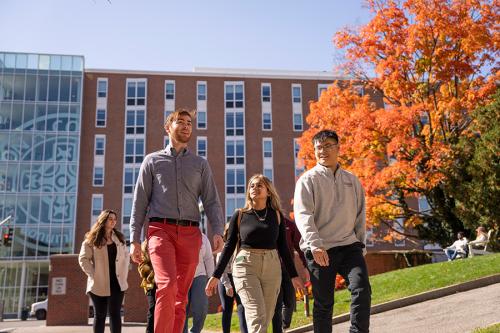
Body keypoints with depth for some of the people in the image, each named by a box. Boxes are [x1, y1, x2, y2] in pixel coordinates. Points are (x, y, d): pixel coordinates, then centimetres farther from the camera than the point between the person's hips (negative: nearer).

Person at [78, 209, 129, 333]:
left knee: (115, 313, -4)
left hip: (117, 282, 2)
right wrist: (94, 276, -10)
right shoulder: (92, 239, 1)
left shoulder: (119, 238, 13)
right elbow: (83, 259, -3)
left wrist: (123, 275, 3)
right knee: (100, 315, 5)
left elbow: (126, 257, 14)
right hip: (99, 283, -2)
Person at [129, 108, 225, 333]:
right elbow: (140, 202, 10)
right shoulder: (152, 161, 14)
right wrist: (134, 239, 2)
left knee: (181, 295, 3)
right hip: (161, 229, -2)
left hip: (190, 233, 2)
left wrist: (217, 232, -8)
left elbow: (211, 202, 9)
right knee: (167, 285, -22)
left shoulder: (201, 164, 17)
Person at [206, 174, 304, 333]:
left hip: (272, 268, 3)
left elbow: (282, 247, 11)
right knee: (257, 315, -15)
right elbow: (229, 246, 5)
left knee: (266, 318, 3)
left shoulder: (276, 215, 8)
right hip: (246, 267, -2)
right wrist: (216, 275, 1)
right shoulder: (239, 215, 4)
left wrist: (293, 275, 10)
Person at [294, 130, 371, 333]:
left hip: (349, 246, 3)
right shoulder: (308, 180, -1)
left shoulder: (352, 180, 14)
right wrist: (314, 244, -27)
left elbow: (360, 215, 20)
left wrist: (361, 244, 14)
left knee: (362, 290, -15)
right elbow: (303, 215, -14)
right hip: (319, 250, -3)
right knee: (323, 303, 4)